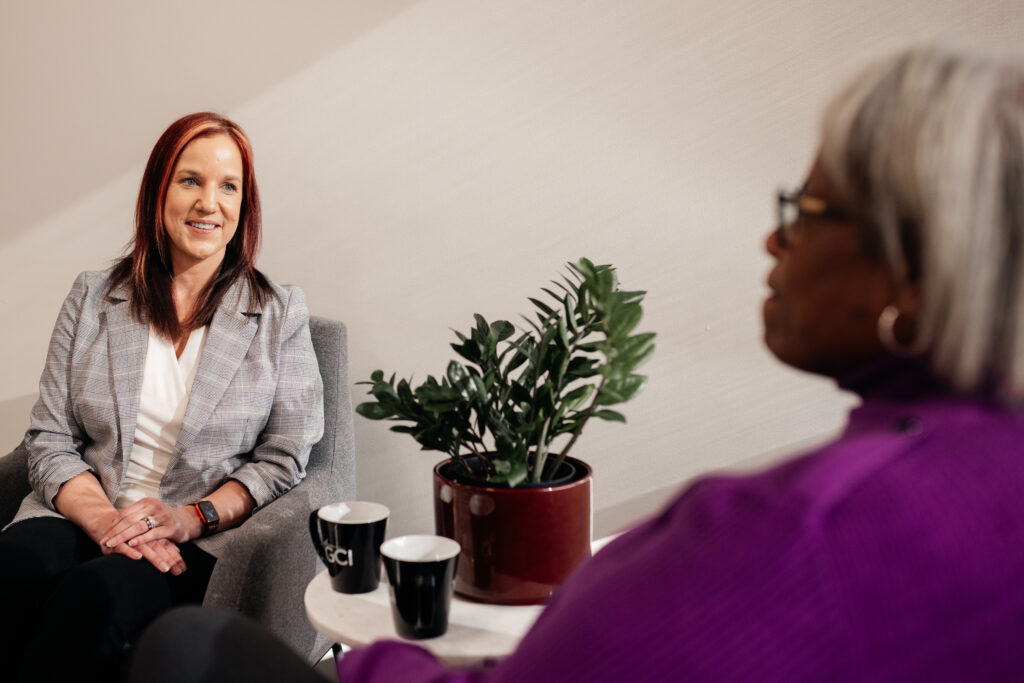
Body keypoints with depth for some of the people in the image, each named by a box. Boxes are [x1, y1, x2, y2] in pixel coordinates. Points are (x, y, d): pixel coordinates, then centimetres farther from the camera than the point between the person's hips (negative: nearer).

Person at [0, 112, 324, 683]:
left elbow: (283, 459, 4)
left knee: (96, 592, -35)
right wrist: (105, 519, -12)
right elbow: (49, 441, 7)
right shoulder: (92, 299, 13)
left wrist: (192, 517, -13)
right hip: (83, 516, 2)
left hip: (200, 543, -2)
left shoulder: (281, 314, 8)